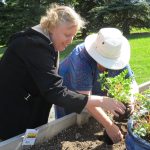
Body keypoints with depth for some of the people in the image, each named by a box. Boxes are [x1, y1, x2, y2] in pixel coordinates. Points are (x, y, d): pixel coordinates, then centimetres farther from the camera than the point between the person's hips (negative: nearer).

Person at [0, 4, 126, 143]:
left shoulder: (45, 42, 6)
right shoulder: (35, 45, -27)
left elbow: (50, 86, 7)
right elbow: (55, 92, -33)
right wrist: (100, 101, -32)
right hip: (14, 118, -9)